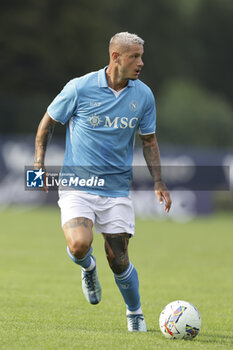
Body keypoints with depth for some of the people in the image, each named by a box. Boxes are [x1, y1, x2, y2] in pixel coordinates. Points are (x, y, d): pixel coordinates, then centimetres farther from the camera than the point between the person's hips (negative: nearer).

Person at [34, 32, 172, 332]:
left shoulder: (143, 95, 1)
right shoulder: (80, 88, -9)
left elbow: (148, 141, 14)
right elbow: (48, 121, 5)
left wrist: (158, 183, 6)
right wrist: (39, 164, -1)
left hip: (117, 189, 2)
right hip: (77, 184, -2)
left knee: (118, 260, 0)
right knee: (79, 245, -25)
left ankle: (135, 313, 25)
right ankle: (87, 267, 12)